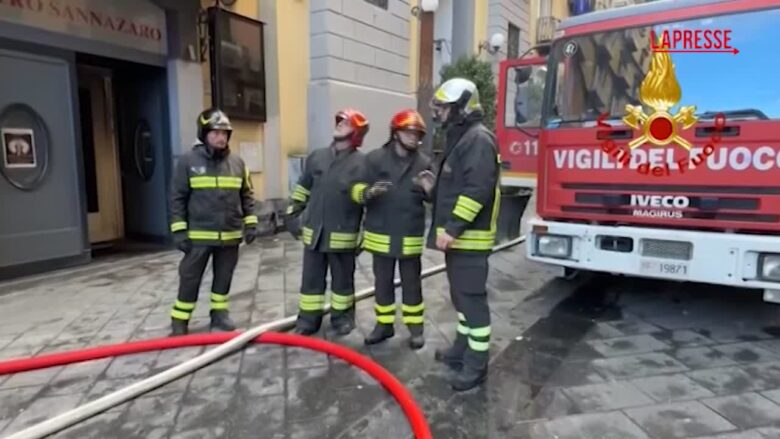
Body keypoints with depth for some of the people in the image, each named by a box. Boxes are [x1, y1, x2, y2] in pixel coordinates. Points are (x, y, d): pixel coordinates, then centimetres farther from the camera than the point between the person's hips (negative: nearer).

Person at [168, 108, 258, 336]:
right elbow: (177, 198, -4)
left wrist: (250, 223, 5)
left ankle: (219, 314, 30)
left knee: (223, 278, 14)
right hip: (198, 235, -3)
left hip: (230, 235, 3)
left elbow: (246, 196, 10)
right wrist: (179, 230, -8)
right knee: (190, 279, 6)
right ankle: (179, 321, 20)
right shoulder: (188, 161, -5)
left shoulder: (237, 163, 4)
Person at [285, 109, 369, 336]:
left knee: (342, 279, 11)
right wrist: (292, 213, 12)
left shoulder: (362, 163, -5)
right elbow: (302, 189, 15)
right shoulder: (316, 157, 8)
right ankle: (308, 318, 23)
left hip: (343, 235, -4)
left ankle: (343, 316, 27)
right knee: (311, 278, 11)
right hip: (313, 232, 4)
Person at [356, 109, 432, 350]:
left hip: (411, 236, 0)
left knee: (411, 282, 9)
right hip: (381, 234, 0)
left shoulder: (424, 162, 3)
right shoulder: (375, 158, -2)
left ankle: (415, 326, 23)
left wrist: (430, 188, -16)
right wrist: (369, 192, -30)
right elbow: (359, 189, -6)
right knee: (383, 281, 11)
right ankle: (384, 324, 27)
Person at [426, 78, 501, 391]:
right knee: (461, 297, 18)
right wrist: (433, 187, 13)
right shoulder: (460, 139, 20)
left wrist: (452, 228, -26)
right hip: (456, 236, 11)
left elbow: (477, 189, -25)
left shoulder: (478, 139, -14)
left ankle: (476, 365, 5)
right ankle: (463, 349, 32)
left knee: (472, 299, -4)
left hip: (469, 238, -11)